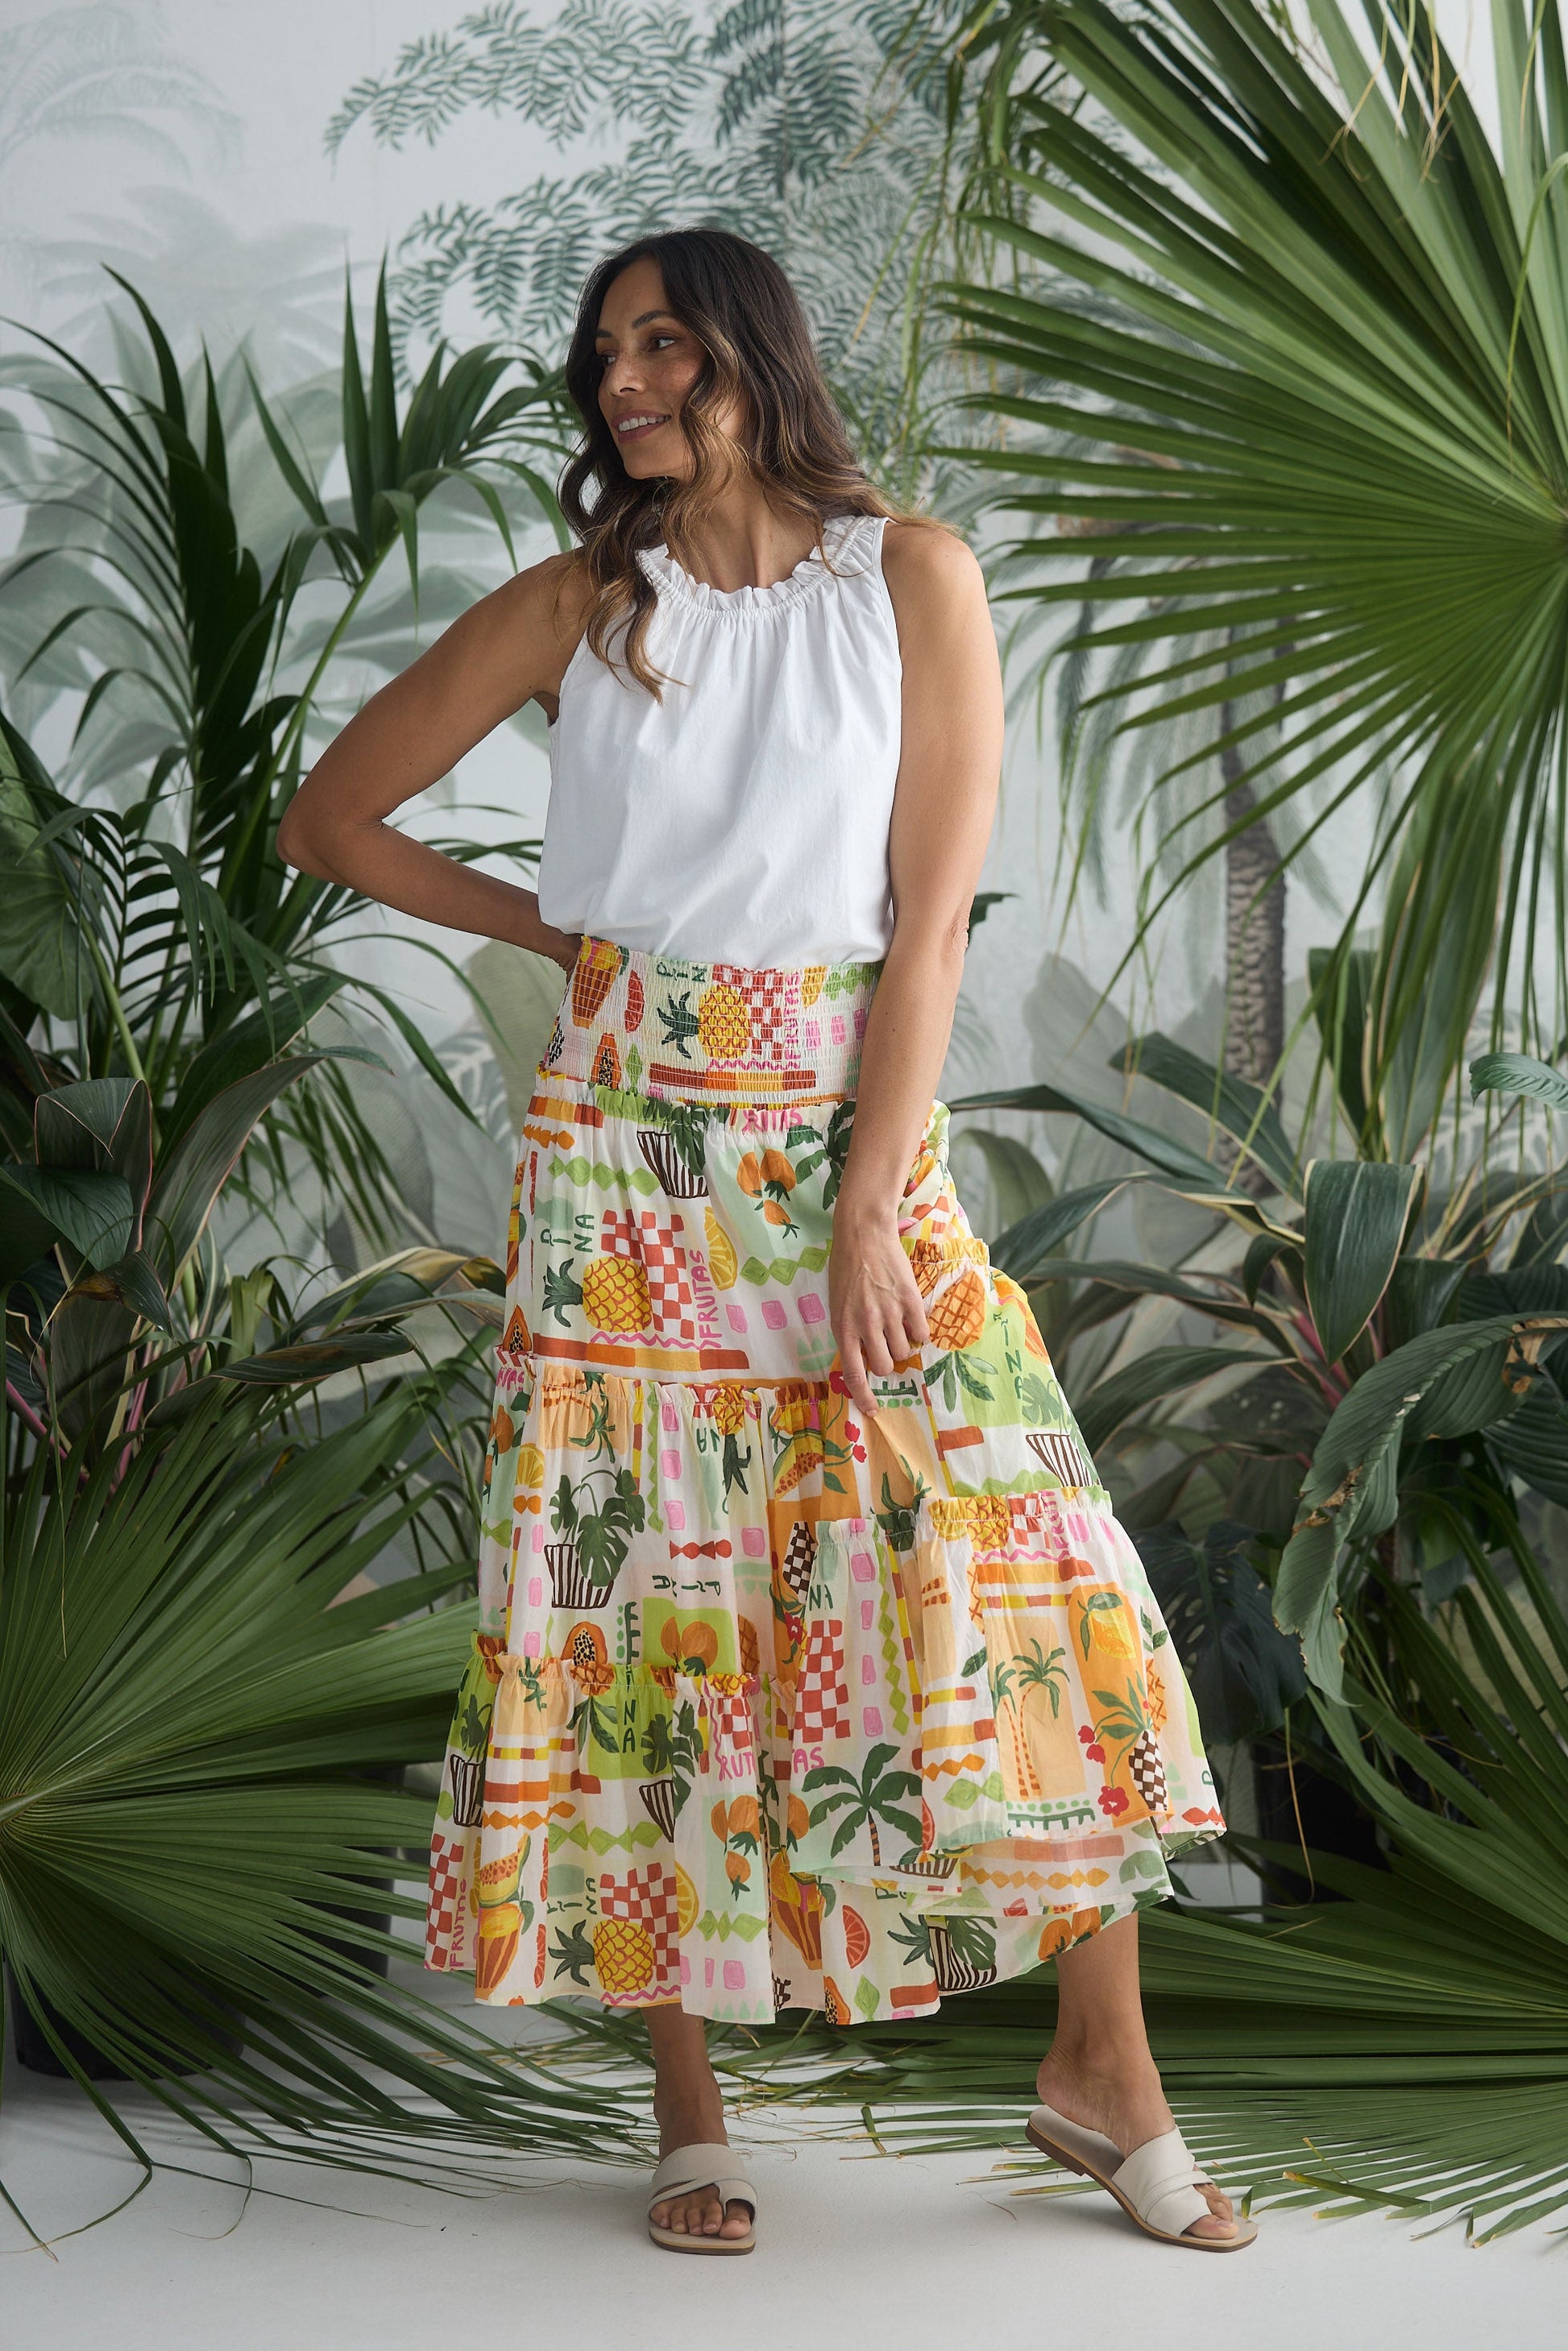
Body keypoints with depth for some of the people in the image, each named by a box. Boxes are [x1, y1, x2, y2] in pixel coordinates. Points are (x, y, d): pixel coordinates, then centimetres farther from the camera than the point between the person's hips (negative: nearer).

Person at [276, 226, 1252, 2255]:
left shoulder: (909, 578, 1)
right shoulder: (577, 606, 5)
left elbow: (932, 919, -5)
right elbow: (327, 818, 13)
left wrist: (862, 1209, -11)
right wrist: (550, 930, 7)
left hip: (854, 1128, -1)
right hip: (622, 1154, 1)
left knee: (1014, 1567, -7)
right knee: (640, 1578, 0)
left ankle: (1104, 2070, 7)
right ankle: (687, 2112, 10)